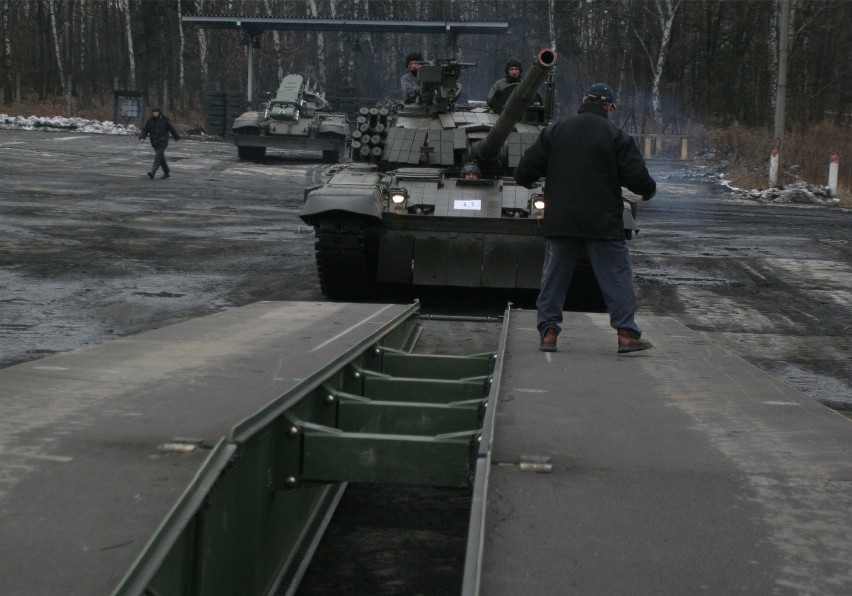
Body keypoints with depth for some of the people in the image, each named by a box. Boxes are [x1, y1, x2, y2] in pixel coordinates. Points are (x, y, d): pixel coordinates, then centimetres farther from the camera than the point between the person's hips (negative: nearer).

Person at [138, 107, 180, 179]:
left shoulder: (165, 120, -4)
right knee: (161, 158, 12)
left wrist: (177, 137, 15)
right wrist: (142, 138, -19)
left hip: (162, 142, -5)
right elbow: (145, 130, -2)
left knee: (158, 157, -15)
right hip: (154, 143, 5)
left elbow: (172, 129, 6)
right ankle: (166, 173, 25)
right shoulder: (149, 121, 4)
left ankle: (152, 173, -26)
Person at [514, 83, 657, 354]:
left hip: (559, 220, 3)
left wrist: (526, 180, 24)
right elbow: (637, 177, -7)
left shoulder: (555, 130, 4)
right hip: (603, 221, -2)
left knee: (554, 276, 10)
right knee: (617, 276, 4)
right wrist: (648, 190, 14)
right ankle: (626, 333, 1)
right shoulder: (616, 136, -4)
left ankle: (548, 332, 6)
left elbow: (526, 169, 2)